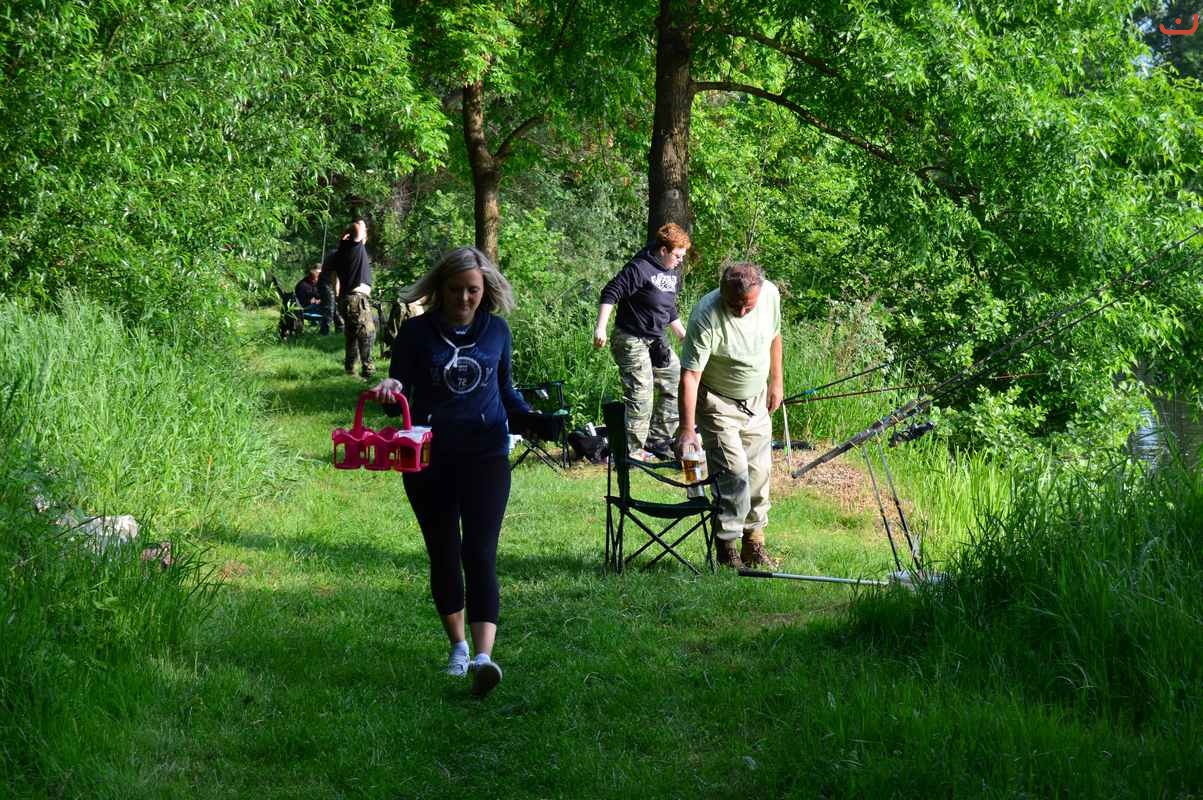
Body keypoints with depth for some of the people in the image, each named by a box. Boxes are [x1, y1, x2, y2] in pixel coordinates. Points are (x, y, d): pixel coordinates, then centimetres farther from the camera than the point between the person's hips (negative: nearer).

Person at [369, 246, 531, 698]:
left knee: (479, 552, -13)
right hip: (428, 458, 1)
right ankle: (458, 645, 29)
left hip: (485, 456, -1)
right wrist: (390, 390, -24)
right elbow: (397, 399, 0)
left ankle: (484, 657, -24)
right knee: (443, 554, 11)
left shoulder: (496, 331, 4)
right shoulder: (417, 332, -1)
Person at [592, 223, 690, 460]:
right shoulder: (640, 269, -16)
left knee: (677, 383, 10)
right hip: (632, 341, -9)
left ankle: (659, 440, 20)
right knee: (641, 393, -12)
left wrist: (685, 336, 27)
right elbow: (610, 294, -21)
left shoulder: (673, 275, 12)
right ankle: (634, 450, -3)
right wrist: (600, 327, -30)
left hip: (657, 341, 9)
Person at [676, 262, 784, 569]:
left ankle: (754, 543, 22)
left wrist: (777, 380, 13)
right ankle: (727, 549, -5)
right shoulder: (706, 317, -31)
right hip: (718, 403, -6)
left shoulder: (770, 294, -13)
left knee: (759, 473, 9)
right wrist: (687, 429, -36)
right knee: (734, 473, -14)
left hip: (756, 401, 6)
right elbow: (689, 376, -31)